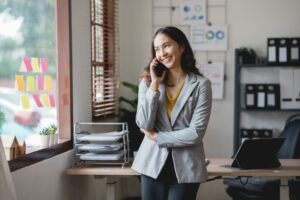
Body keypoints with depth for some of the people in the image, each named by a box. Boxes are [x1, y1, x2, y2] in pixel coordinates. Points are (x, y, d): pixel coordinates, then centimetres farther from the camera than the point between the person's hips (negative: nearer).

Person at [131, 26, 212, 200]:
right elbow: (144, 124, -7)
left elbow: (196, 132, -11)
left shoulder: (201, 84, -5)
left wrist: (156, 137, -6)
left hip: (186, 167, -2)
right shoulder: (148, 81, 4)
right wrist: (155, 85, -10)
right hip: (153, 163, 2)